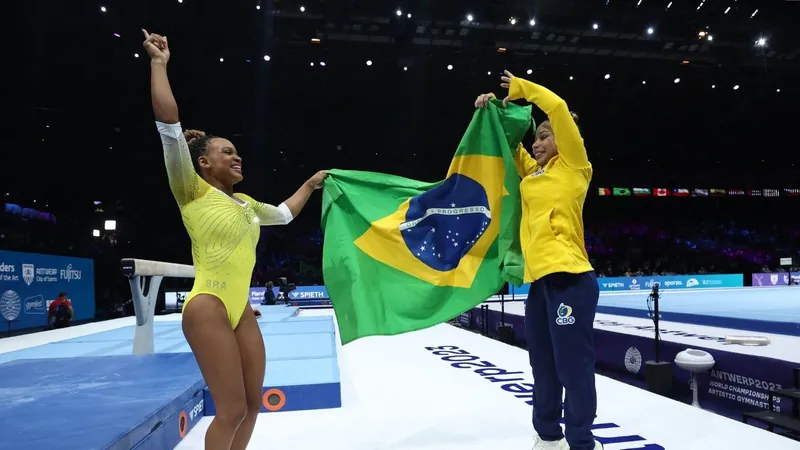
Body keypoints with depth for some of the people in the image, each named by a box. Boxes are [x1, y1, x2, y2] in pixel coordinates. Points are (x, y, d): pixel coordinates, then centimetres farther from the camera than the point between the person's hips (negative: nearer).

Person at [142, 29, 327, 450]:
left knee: (252, 404, 10)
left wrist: (310, 184, 41)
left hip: (242, 310, 8)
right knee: (232, 410, -8)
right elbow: (169, 125, -12)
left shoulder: (245, 203, 16)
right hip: (209, 308, -8)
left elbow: (284, 213, 36)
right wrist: (159, 63, -7)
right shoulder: (193, 192, -3)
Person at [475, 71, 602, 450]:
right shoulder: (533, 173, 19)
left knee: (573, 365, -3)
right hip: (539, 278, 8)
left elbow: (558, 108, -6)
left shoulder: (572, 166, 2)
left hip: (569, 277, -8)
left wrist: (521, 88, 6)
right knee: (543, 365, 15)